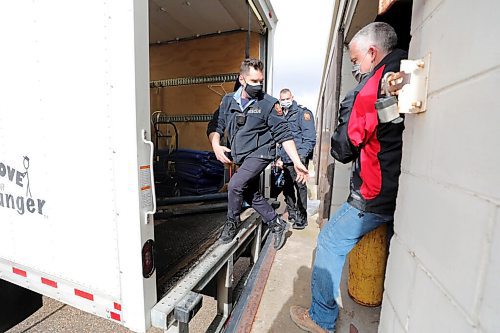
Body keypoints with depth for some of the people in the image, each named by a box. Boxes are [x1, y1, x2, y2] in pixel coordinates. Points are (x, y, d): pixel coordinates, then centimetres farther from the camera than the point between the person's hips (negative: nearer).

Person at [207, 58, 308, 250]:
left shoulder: (268, 103, -11)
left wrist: (297, 162, -16)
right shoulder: (228, 101, 1)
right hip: (240, 156, 6)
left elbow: (283, 134, -11)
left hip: (260, 153, -6)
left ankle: (232, 223, 8)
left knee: (235, 185, -20)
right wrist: (216, 145, -20)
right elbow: (215, 126, 1)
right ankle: (278, 225, 29)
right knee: (251, 194, 12)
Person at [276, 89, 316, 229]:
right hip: (285, 160, 7)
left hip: (298, 159, -6)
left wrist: (301, 156, -18)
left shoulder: (303, 113, -3)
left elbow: (310, 138, -10)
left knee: (300, 187, -3)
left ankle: (301, 218, 10)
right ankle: (291, 214, 29)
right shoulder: (281, 116, 17)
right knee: (287, 188, 12)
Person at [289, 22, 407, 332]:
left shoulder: (374, 85, -16)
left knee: (331, 241, 5)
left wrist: (349, 103, 0)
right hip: (405, 192, 9)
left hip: (377, 196, -9)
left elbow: (343, 150, -11)